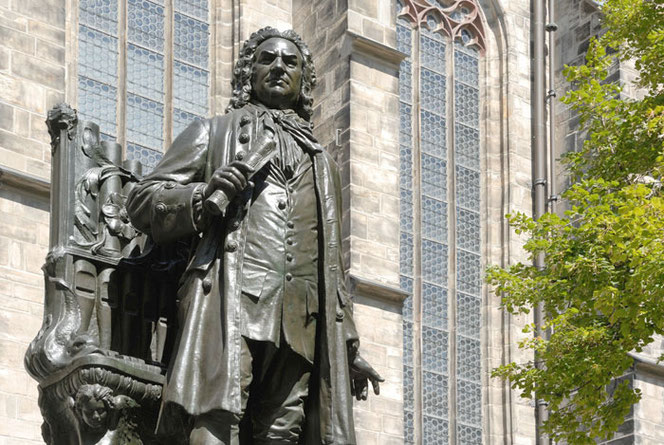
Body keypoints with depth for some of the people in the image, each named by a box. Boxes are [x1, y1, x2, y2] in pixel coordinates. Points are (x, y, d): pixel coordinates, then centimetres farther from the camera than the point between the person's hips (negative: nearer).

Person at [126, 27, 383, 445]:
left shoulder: (322, 162, 34)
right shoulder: (214, 132, 22)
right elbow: (143, 201, 13)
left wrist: (350, 347, 23)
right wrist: (205, 194, -7)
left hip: (301, 325, 4)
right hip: (231, 303, -4)